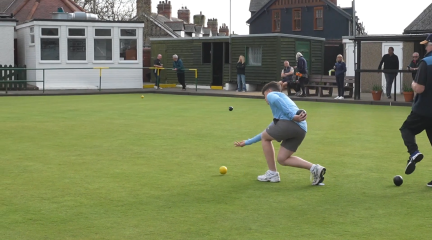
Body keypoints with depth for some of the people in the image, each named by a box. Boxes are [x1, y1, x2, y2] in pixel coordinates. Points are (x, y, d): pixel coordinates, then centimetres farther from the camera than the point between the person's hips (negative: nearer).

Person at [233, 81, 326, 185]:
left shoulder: (271, 94, 19)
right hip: (302, 130, 8)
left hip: (289, 122, -8)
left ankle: (272, 174, 17)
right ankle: (314, 168, 0)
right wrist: (247, 142, 52)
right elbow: (267, 132, 47)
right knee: (282, 159, 14)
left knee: (265, 137, 18)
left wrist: (292, 116, -17)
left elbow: (276, 99, -12)